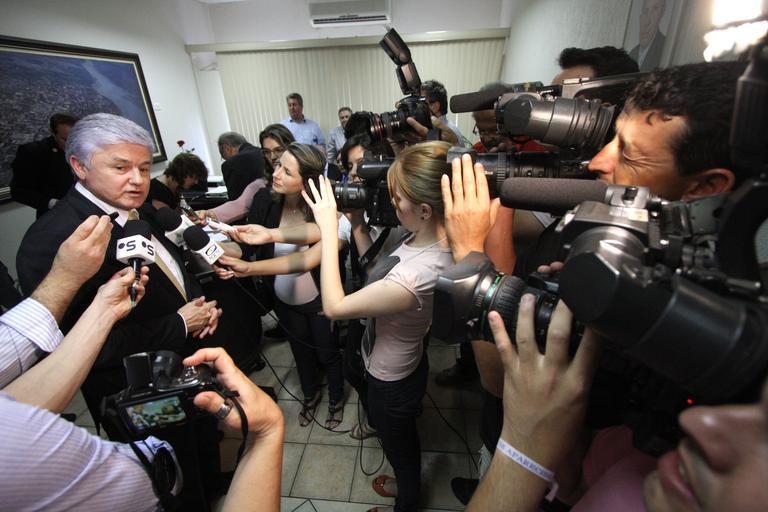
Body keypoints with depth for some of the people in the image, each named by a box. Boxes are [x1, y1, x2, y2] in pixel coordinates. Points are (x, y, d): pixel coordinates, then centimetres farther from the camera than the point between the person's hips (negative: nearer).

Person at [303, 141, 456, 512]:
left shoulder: (416, 275, -42)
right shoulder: (428, 238, -14)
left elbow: (334, 306, -31)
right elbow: (376, 271, -1)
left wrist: (329, 228, -28)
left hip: (391, 380, -8)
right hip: (400, 364, 8)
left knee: (399, 444, 25)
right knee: (401, 439, 35)